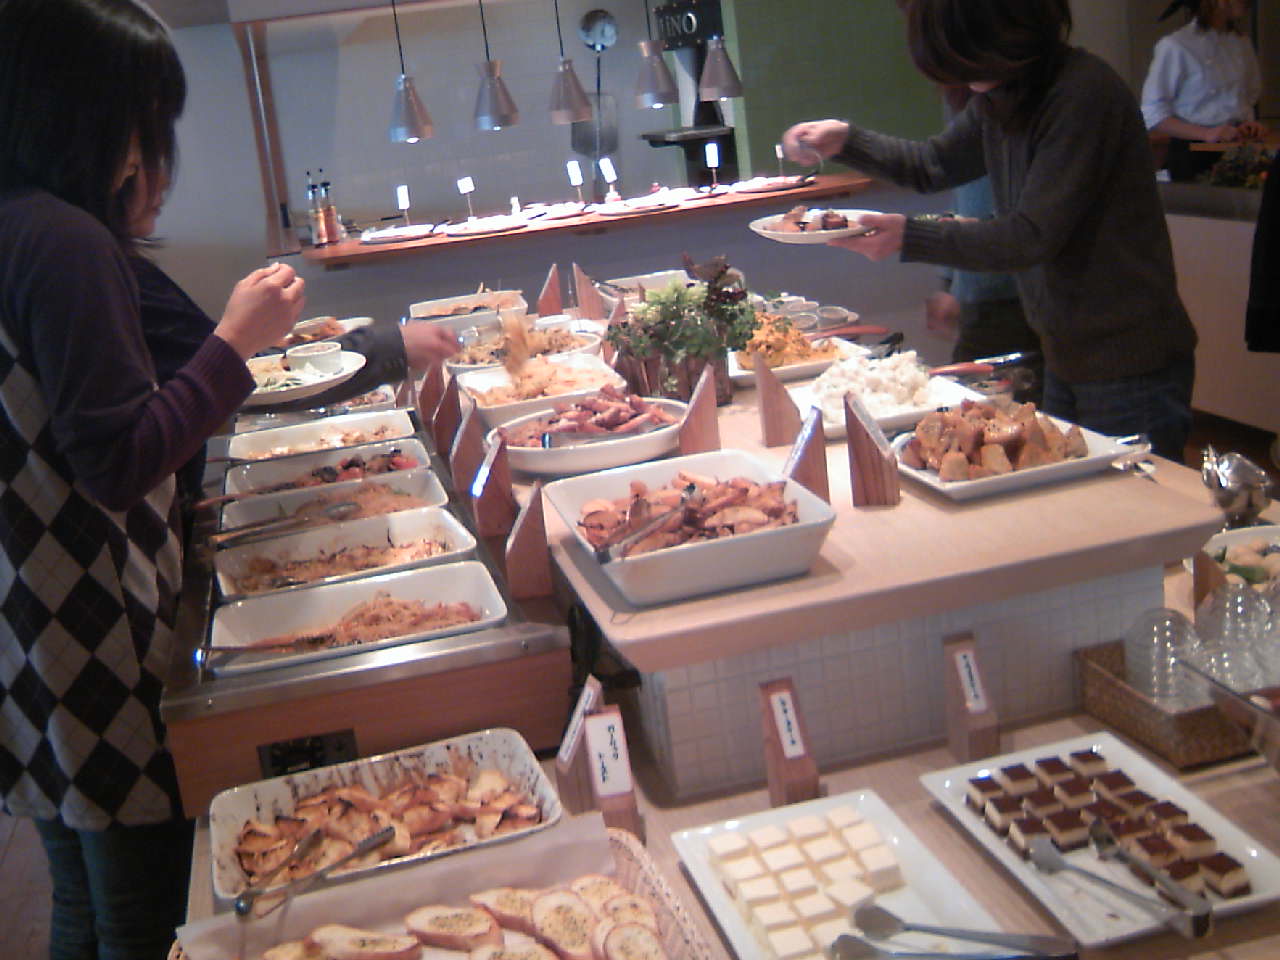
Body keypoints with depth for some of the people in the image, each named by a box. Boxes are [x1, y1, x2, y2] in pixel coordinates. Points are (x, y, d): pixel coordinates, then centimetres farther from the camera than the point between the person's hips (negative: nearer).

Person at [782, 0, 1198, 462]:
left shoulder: (1085, 94, -22)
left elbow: (1032, 236, -26)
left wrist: (909, 236, -27)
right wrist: (846, 140, 5)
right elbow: (934, 164, 19)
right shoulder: (999, 96, 3)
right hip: (1065, 357, 9)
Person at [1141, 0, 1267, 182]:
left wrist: (1251, 123, 1)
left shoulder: (1242, 44, 12)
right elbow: (1152, 115, -13)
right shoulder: (1175, 46, -10)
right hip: (1193, 157, -6)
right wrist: (1206, 133, -23)